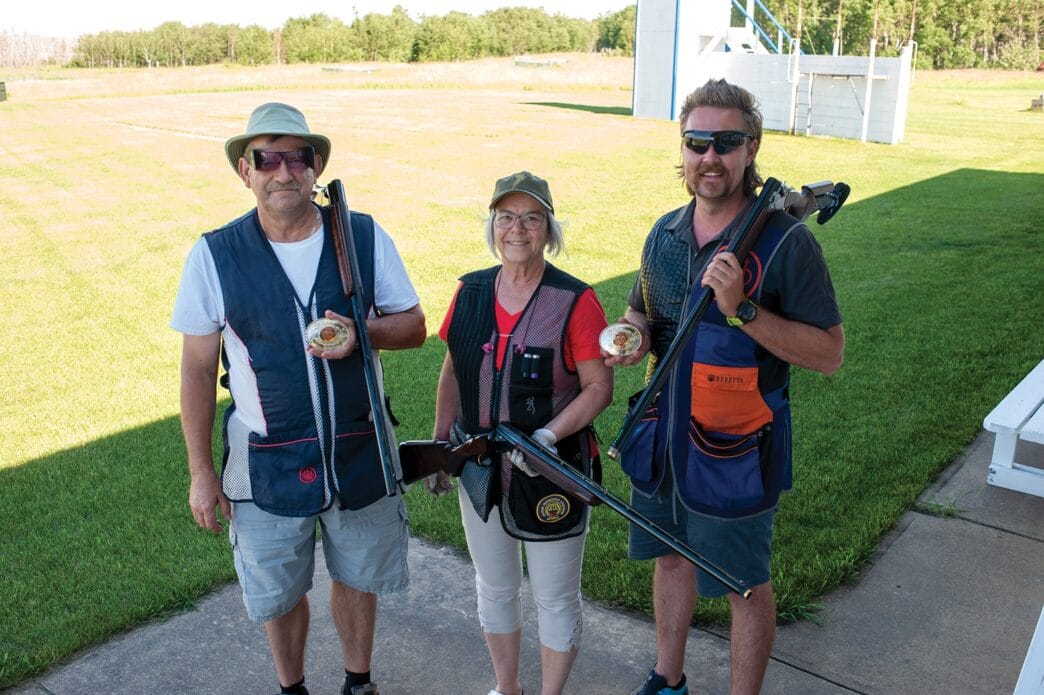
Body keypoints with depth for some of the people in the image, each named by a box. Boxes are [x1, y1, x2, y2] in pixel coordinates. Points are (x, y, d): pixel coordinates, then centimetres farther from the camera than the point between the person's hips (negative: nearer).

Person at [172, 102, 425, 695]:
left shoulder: (365, 236, -7)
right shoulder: (214, 256, -10)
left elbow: (414, 326, -1)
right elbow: (198, 369, -4)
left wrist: (362, 331, -22)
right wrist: (201, 471, -2)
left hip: (360, 452, 1)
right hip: (268, 463, -1)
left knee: (359, 578, 20)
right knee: (279, 593, 18)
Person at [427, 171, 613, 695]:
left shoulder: (575, 302, -15)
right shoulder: (470, 292, -1)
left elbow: (599, 388, -13)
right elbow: (452, 375, 9)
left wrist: (547, 436, -25)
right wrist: (440, 445, 9)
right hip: (480, 470, 5)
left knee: (555, 599, 12)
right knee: (494, 589, 22)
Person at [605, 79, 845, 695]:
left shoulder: (786, 241, -17)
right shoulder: (665, 234, 2)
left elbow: (829, 354, -18)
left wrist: (744, 309, -29)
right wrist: (634, 333, -8)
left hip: (736, 451, -6)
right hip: (663, 436, 6)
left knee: (745, 586, 11)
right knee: (671, 556, 23)